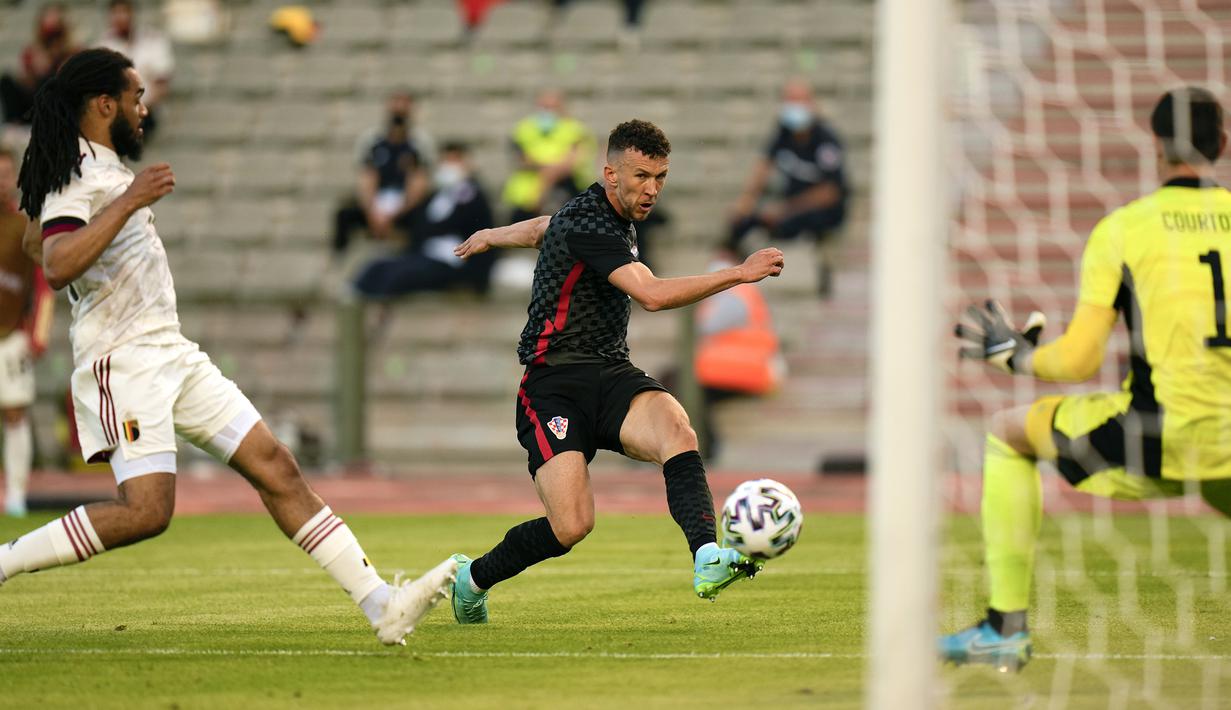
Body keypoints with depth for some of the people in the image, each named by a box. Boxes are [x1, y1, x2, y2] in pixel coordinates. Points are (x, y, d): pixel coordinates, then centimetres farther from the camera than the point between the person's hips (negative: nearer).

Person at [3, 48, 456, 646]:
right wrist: (130, 201, -28)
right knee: (146, 511, -21)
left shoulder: (105, 168, 18)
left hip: (173, 355, 10)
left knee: (276, 468, 1)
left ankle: (382, 604, -3)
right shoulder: (76, 176, -13)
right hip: (121, 361, -10)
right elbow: (57, 266, -31)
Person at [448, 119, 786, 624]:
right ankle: (471, 578, 9)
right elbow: (652, 294, -29)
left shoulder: (615, 216, 13)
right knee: (572, 525, -19)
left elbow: (544, 228, 35)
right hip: (553, 387, -7)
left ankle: (707, 561, -46)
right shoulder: (587, 226, -16)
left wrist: (491, 237, 55)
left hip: (611, 375, 7)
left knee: (676, 429, -27)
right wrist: (740, 273, -29)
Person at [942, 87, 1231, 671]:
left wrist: (1010, 353, 15)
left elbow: (1078, 361, -3)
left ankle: (1006, 628, 17)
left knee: (1007, 434, 20)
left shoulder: (1122, 229, -1)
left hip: (1156, 446, -3)